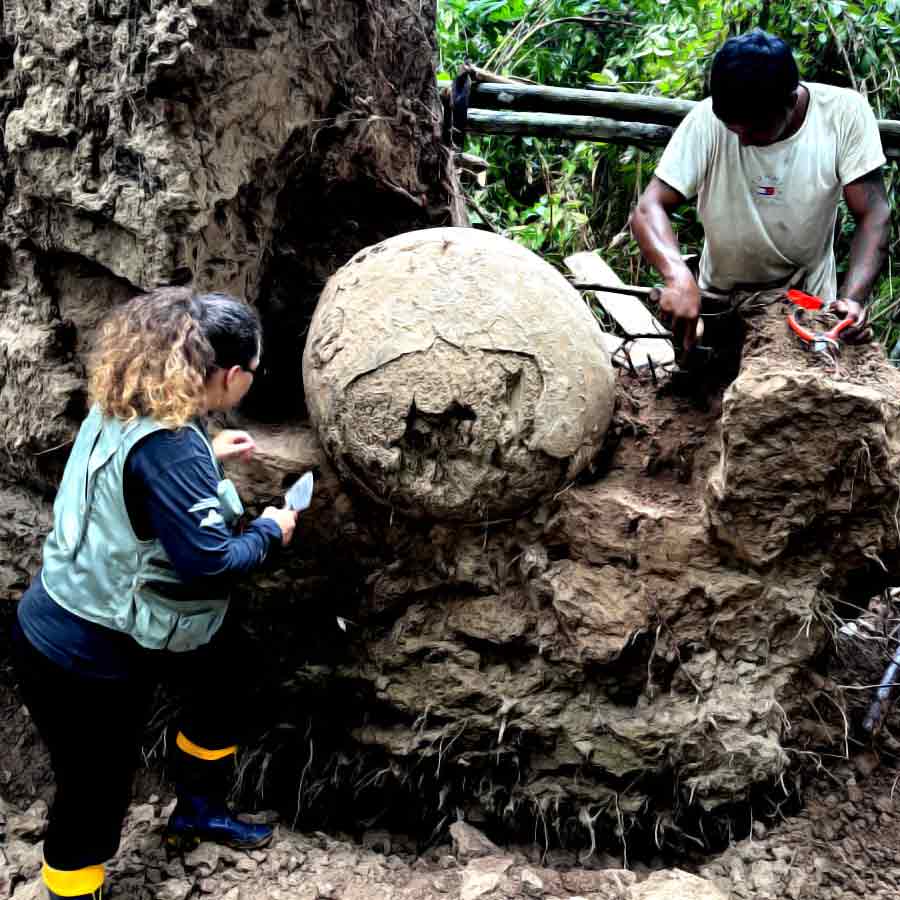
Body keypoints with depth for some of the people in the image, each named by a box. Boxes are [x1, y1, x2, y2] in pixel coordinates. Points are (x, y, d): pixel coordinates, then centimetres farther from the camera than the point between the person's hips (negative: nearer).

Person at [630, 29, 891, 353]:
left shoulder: (844, 112, -20)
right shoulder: (709, 119, -22)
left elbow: (873, 216, -18)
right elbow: (649, 208, -25)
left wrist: (852, 299, -34)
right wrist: (678, 276, -44)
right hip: (721, 300, 0)